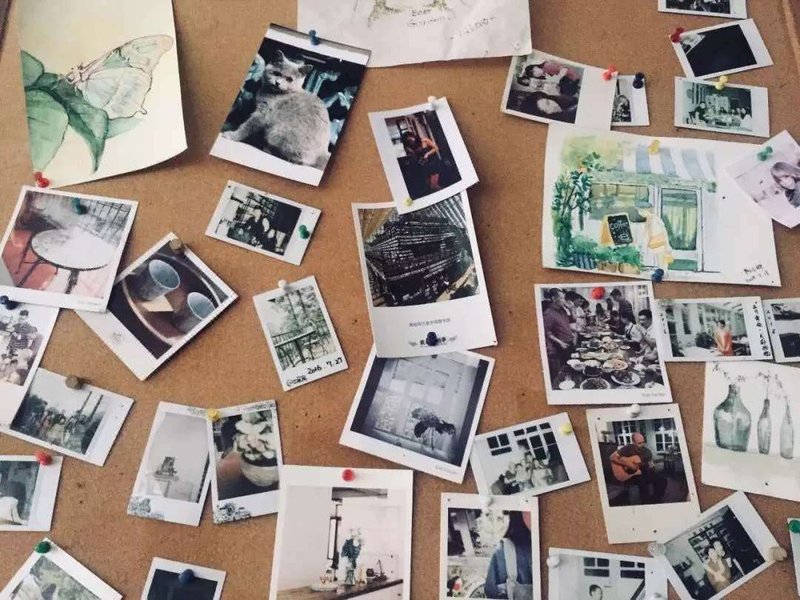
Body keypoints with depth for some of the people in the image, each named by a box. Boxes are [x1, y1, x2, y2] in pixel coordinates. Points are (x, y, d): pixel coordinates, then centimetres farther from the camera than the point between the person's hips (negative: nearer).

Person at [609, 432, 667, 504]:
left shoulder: (647, 451, 2)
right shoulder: (628, 448, -11)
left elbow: (650, 464, 6)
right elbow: (612, 457, -14)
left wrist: (651, 467, -19)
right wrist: (626, 464, -21)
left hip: (644, 473, 5)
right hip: (631, 474, -5)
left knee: (662, 479, -17)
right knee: (643, 481, -35)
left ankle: (655, 502, -2)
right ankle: (646, 503, -16)